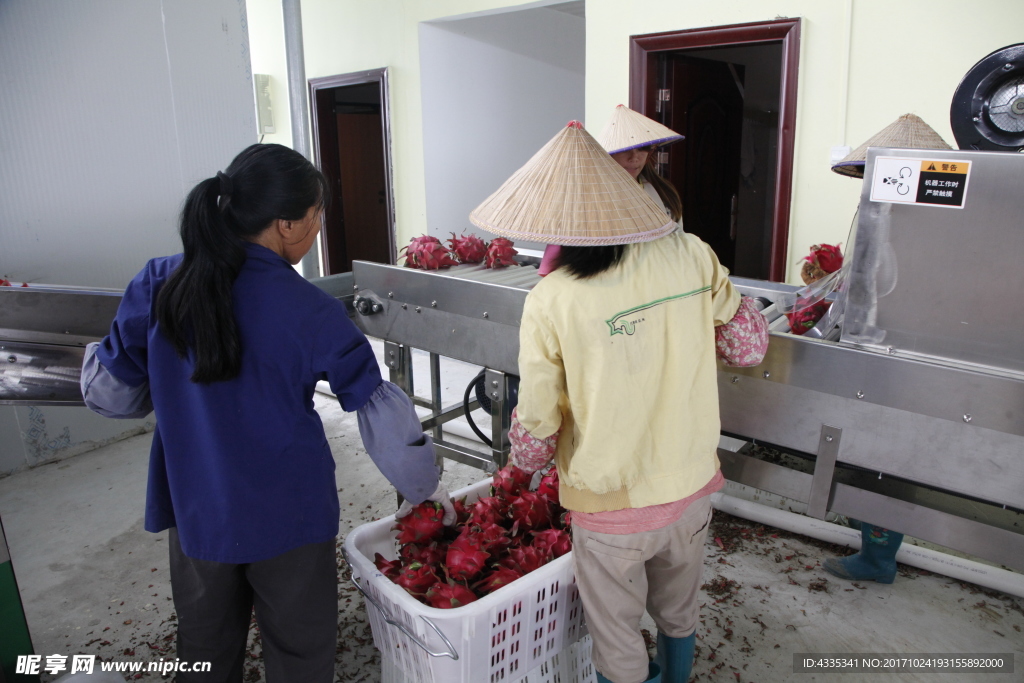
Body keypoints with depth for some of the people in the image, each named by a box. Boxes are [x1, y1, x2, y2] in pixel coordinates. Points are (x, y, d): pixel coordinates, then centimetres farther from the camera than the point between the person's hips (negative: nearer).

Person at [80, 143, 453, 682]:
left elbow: (108, 391, -2)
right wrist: (425, 484, 1)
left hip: (194, 510, 4)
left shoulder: (159, 284, -10)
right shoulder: (310, 311, -19)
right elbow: (377, 406, -13)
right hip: (287, 515, -3)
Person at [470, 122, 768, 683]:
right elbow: (749, 346, 0)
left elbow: (537, 424, -11)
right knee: (679, 619, 31)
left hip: (612, 507, -4)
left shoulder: (550, 301, -20)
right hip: (693, 488, 5)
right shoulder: (691, 256, -11)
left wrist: (519, 467, 11)